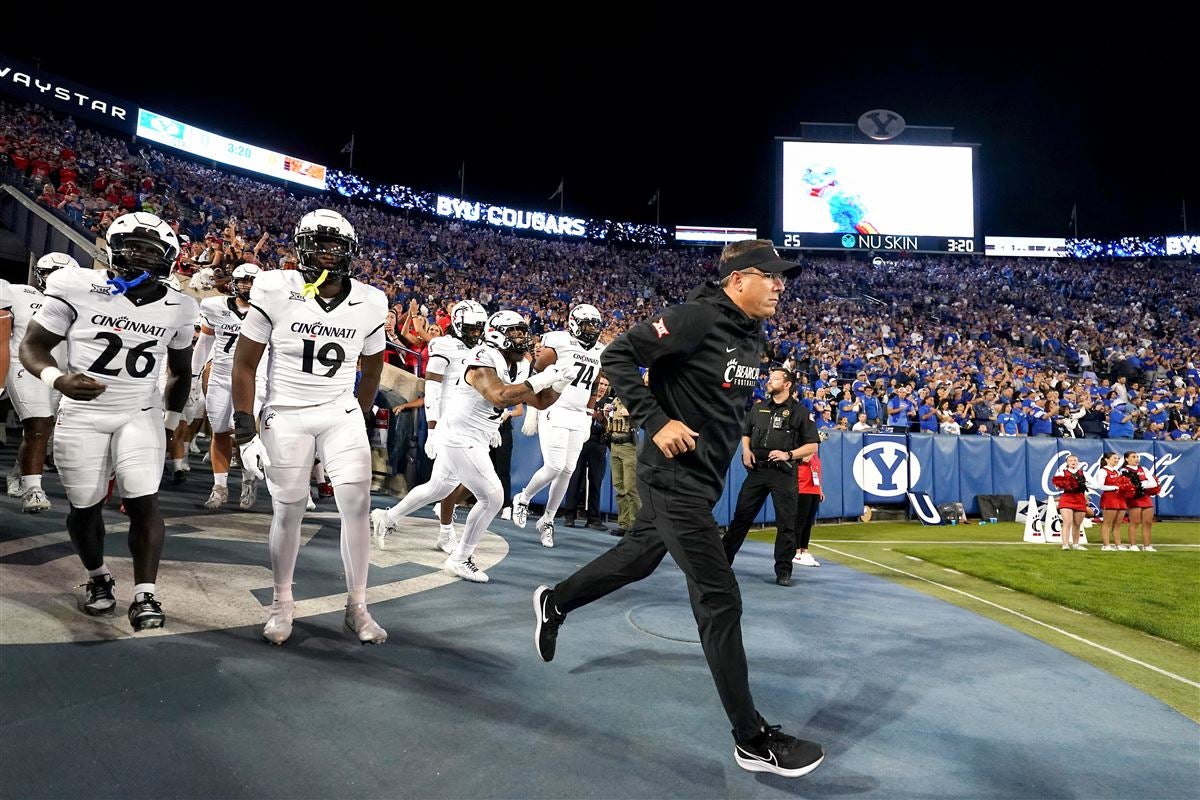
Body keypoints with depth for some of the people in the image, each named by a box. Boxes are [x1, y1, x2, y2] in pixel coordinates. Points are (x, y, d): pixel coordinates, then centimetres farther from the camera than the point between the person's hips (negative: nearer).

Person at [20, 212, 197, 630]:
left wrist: (171, 419, 19)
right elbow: (33, 345, -4)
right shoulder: (77, 287, -9)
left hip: (141, 414, 1)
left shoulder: (176, 308, 1)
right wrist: (57, 379, -24)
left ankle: (145, 595, -9)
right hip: (82, 415, -1)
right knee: (85, 506, 7)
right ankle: (98, 577, 31)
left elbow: (180, 370, 16)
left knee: (143, 501, -11)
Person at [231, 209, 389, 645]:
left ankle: (357, 607, 9)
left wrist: (363, 419, 17)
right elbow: (244, 364, -5)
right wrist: (246, 431, -8)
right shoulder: (276, 291, -10)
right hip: (286, 417, -2)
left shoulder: (368, 303, -3)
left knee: (357, 507, -6)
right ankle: (282, 602, 27)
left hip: (341, 415, 2)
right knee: (288, 512, 6)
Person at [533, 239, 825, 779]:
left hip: (703, 481, 10)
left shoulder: (752, 337, 8)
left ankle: (554, 602, 50)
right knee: (720, 599, -6)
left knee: (637, 559, 26)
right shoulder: (698, 318, -19)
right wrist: (657, 422, -24)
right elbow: (617, 357, -20)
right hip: (675, 477, -10)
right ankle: (752, 739, 5)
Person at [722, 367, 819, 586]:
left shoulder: (799, 412, 1)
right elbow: (745, 433, 25)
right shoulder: (759, 408, 14)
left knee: (786, 523, 0)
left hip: (783, 473, -4)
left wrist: (788, 455, -14)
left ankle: (783, 571, 10)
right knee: (741, 516, 6)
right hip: (757, 470, 4)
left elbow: (812, 446, 0)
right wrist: (746, 450, 4)